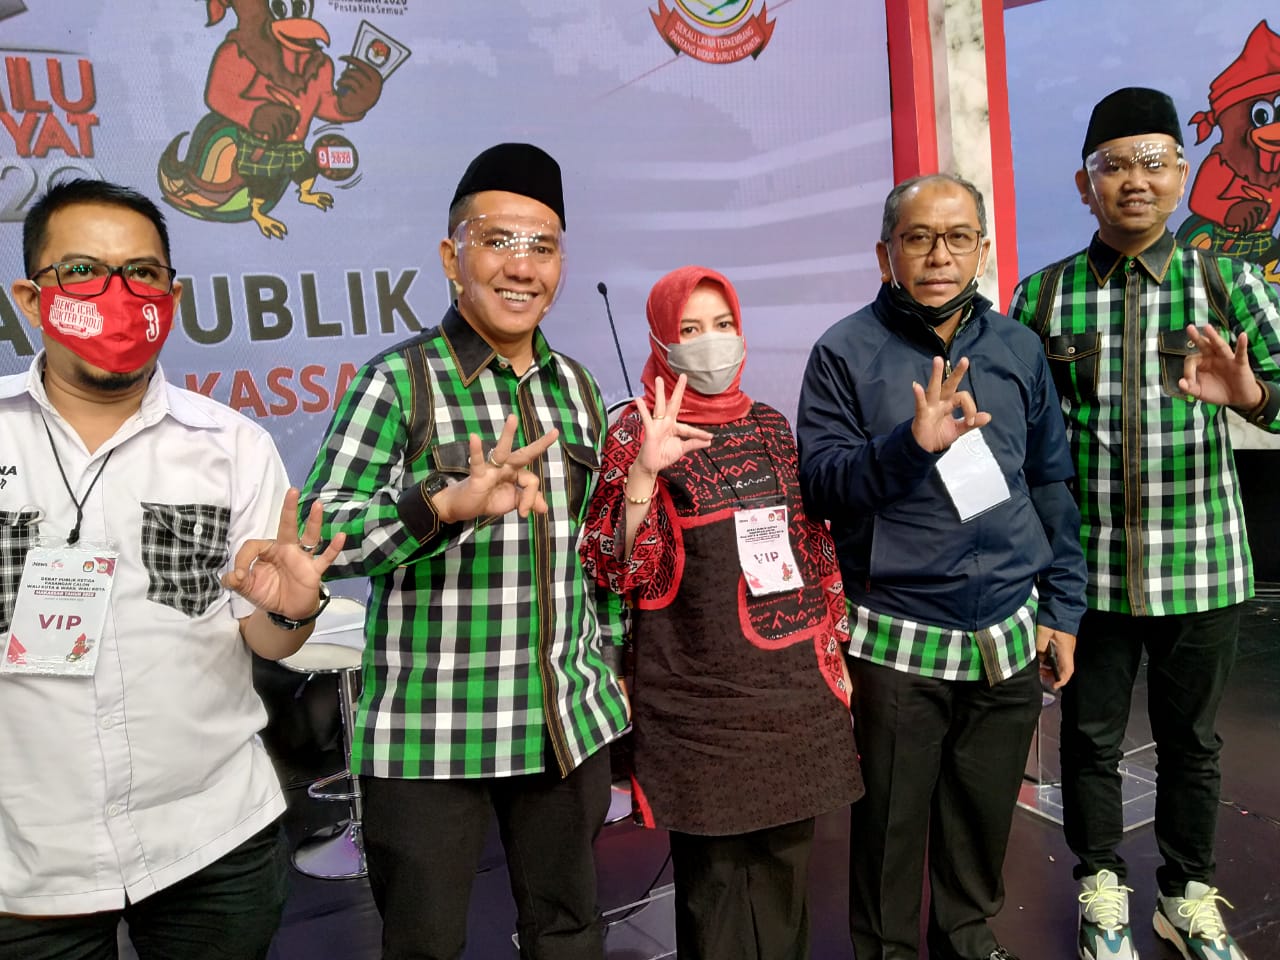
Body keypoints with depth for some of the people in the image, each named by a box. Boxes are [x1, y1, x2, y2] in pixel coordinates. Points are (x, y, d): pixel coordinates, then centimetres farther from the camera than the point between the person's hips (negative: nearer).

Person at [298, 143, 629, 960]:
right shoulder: (398, 382, -9)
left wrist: (611, 662, 17)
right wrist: (448, 503, -31)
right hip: (430, 737, -5)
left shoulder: (578, 388, 8)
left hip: (572, 724, 5)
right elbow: (317, 541, -16)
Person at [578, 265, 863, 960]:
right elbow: (619, 570, -12)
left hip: (793, 682, 5)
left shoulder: (771, 427, 10)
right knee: (713, 867, 6)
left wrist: (834, 653, 14)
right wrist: (643, 472, -25)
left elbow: (816, 550, 15)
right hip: (700, 693, -4)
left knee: (787, 857, 13)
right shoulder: (639, 431, -4)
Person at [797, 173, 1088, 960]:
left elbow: (1052, 487, 12)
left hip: (1010, 636, 4)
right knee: (892, 822, 10)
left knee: (986, 810, 18)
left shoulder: (1019, 349, 8)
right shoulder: (846, 353, -4)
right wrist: (910, 443, -26)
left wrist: (1063, 608, 11)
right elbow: (820, 483, -10)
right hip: (896, 637, -3)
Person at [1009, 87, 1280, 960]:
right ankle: (1103, 888, 35)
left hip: (1200, 560, 1)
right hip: (1088, 562, 0)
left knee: (1192, 737, 15)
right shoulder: (1041, 296, 0)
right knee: (1092, 735, 12)